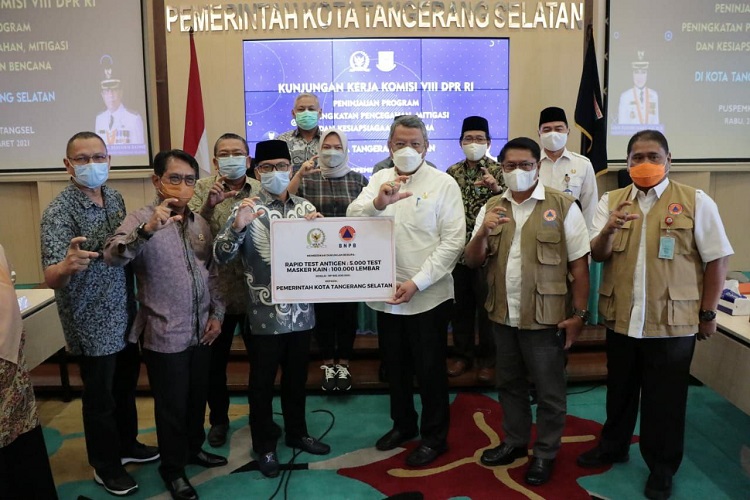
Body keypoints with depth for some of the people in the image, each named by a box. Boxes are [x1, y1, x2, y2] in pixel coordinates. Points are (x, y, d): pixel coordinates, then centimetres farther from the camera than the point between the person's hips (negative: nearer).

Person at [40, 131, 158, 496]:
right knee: (100, 395, 11)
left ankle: (127, 444, 43)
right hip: (92, 323, -6)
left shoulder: (115, 198, 2)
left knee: (126, 385, 22)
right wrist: (67, 265, -50)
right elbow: (51, 279, -30)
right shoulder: (59, 212, -20)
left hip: (126, 315, 7)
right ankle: (105, 465, 31)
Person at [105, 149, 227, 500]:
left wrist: (216, 313, 6)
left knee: (197, 398, 20)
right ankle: (172, 468, 29)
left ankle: (194, 448, 43)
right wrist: (148, 229, -45)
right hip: (165, 335, -5)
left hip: (201, 330, 5)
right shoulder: (141, 220, -12)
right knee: (171, 405, 9)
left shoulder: (201, 223, 5)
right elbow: (113, 257, -30)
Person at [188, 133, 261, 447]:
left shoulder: (262, 191, -1)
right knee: (215, 362, 14)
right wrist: (208, 205, -27)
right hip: (216, 292, 0)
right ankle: (219, 418, 36)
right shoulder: (202, 189, -2)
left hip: (256, 291, 1)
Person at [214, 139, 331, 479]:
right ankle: (264, 446, 29)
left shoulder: (305, 208, 5)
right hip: (265, 314, -3)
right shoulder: (246, 210, -5)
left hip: (301, 311, 4)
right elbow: (221, 256, -12)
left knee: (297, 378, 19)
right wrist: (237, 227, -30)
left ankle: (297, 433, 39)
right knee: (262, 383, 11)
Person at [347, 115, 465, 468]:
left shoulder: (443, 183, -7)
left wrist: (417, 282, -19)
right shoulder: (379, 179, 4)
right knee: (395, 366, 19)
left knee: (429, 369, 9)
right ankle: (403, 425, 40)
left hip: (428, 296, -4)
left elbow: (453, 240, -12)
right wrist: (378, 203, -31)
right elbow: (353, 219, -10)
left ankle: (434, 437, 28)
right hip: (386, 294, 4)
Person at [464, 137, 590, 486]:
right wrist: (483, 232, -16)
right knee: (509, 384, 19)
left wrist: (579, 313, -8)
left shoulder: (563, 206, -8)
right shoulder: (491, 208, 5)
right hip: (502, 315, 4)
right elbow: (472, 262, 3)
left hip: (546, 317, -4)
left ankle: (545, 453, 30)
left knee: (549, 391, 10)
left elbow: (579, 265, -6)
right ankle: (514, 441, 39)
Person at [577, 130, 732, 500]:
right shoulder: (611, 201, 3)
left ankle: (662, 469, 31)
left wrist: (707, 313, -2)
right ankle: (613, 446, 42)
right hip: (621, 318, 3)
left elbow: (715, 260, -2)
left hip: (672, 321, -3)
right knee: (619, 391, 21)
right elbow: (597, 256, -4)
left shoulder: (696, 201, -6)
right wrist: (608, 230, -25)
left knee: (664, 400, 11)